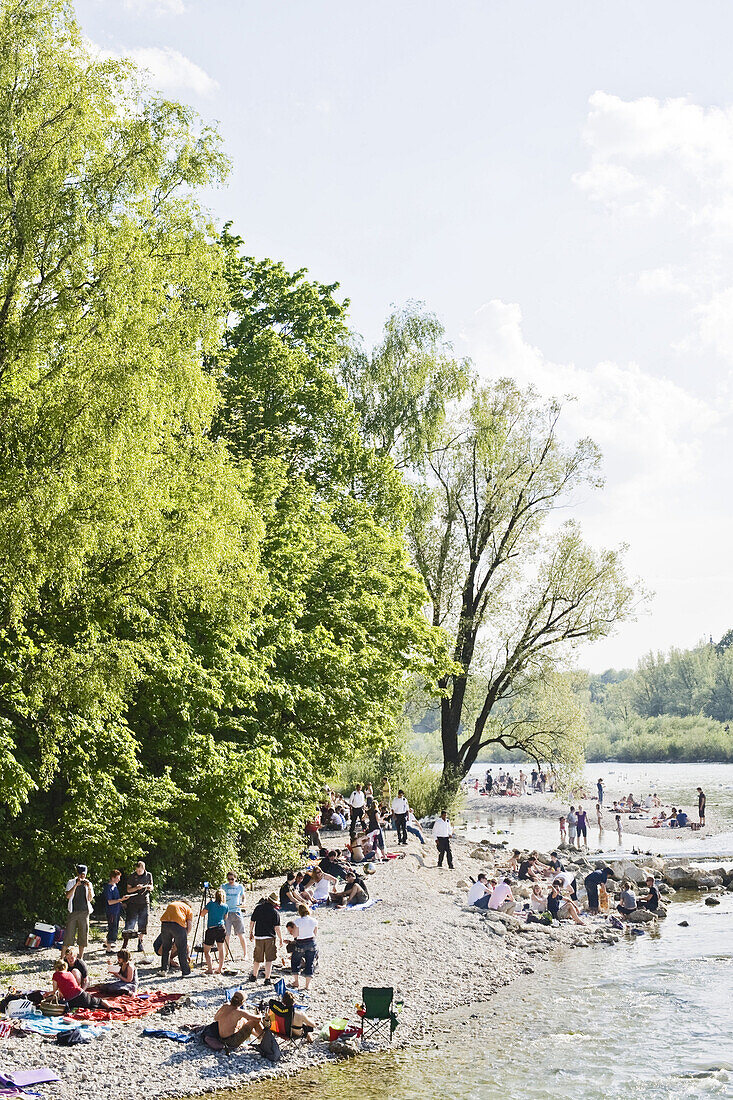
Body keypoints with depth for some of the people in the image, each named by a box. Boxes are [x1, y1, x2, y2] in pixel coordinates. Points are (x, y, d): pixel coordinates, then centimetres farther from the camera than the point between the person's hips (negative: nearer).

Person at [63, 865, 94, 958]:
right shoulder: (71, 883, 3)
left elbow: (90, 899, 4)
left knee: (83, 935, 4)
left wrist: (89, 888, -10)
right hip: (73, 912, -2)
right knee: (69, 935, -4)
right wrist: (76, 885, -19)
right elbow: (68, 896, -11)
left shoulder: (88, 883, 10)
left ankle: (80, 958, 14)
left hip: (84, 912, 3)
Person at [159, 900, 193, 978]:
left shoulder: (171, 904, 35)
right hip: (178, 924, -3)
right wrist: (185, 936, 24)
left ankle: (163, 969, 25)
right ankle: (185, 972, 10)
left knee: (165, 948, 21)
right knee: (182, 950, 6)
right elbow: (189, 926, 12)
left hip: (164, 923, 3)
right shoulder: (189, 910, 23)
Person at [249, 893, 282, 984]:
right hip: (270, 937, -3)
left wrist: (251, 932, 19)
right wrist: (280, 939, 1)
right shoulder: (275, 912, -8)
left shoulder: (258, 908, 1)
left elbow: (252, 922, 5)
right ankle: (267, 979, 0)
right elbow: (277, 928, -9)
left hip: (258, 936, 3)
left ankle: (254, 976, 31)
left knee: (257, 958, 16)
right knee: (269, 959, 3)